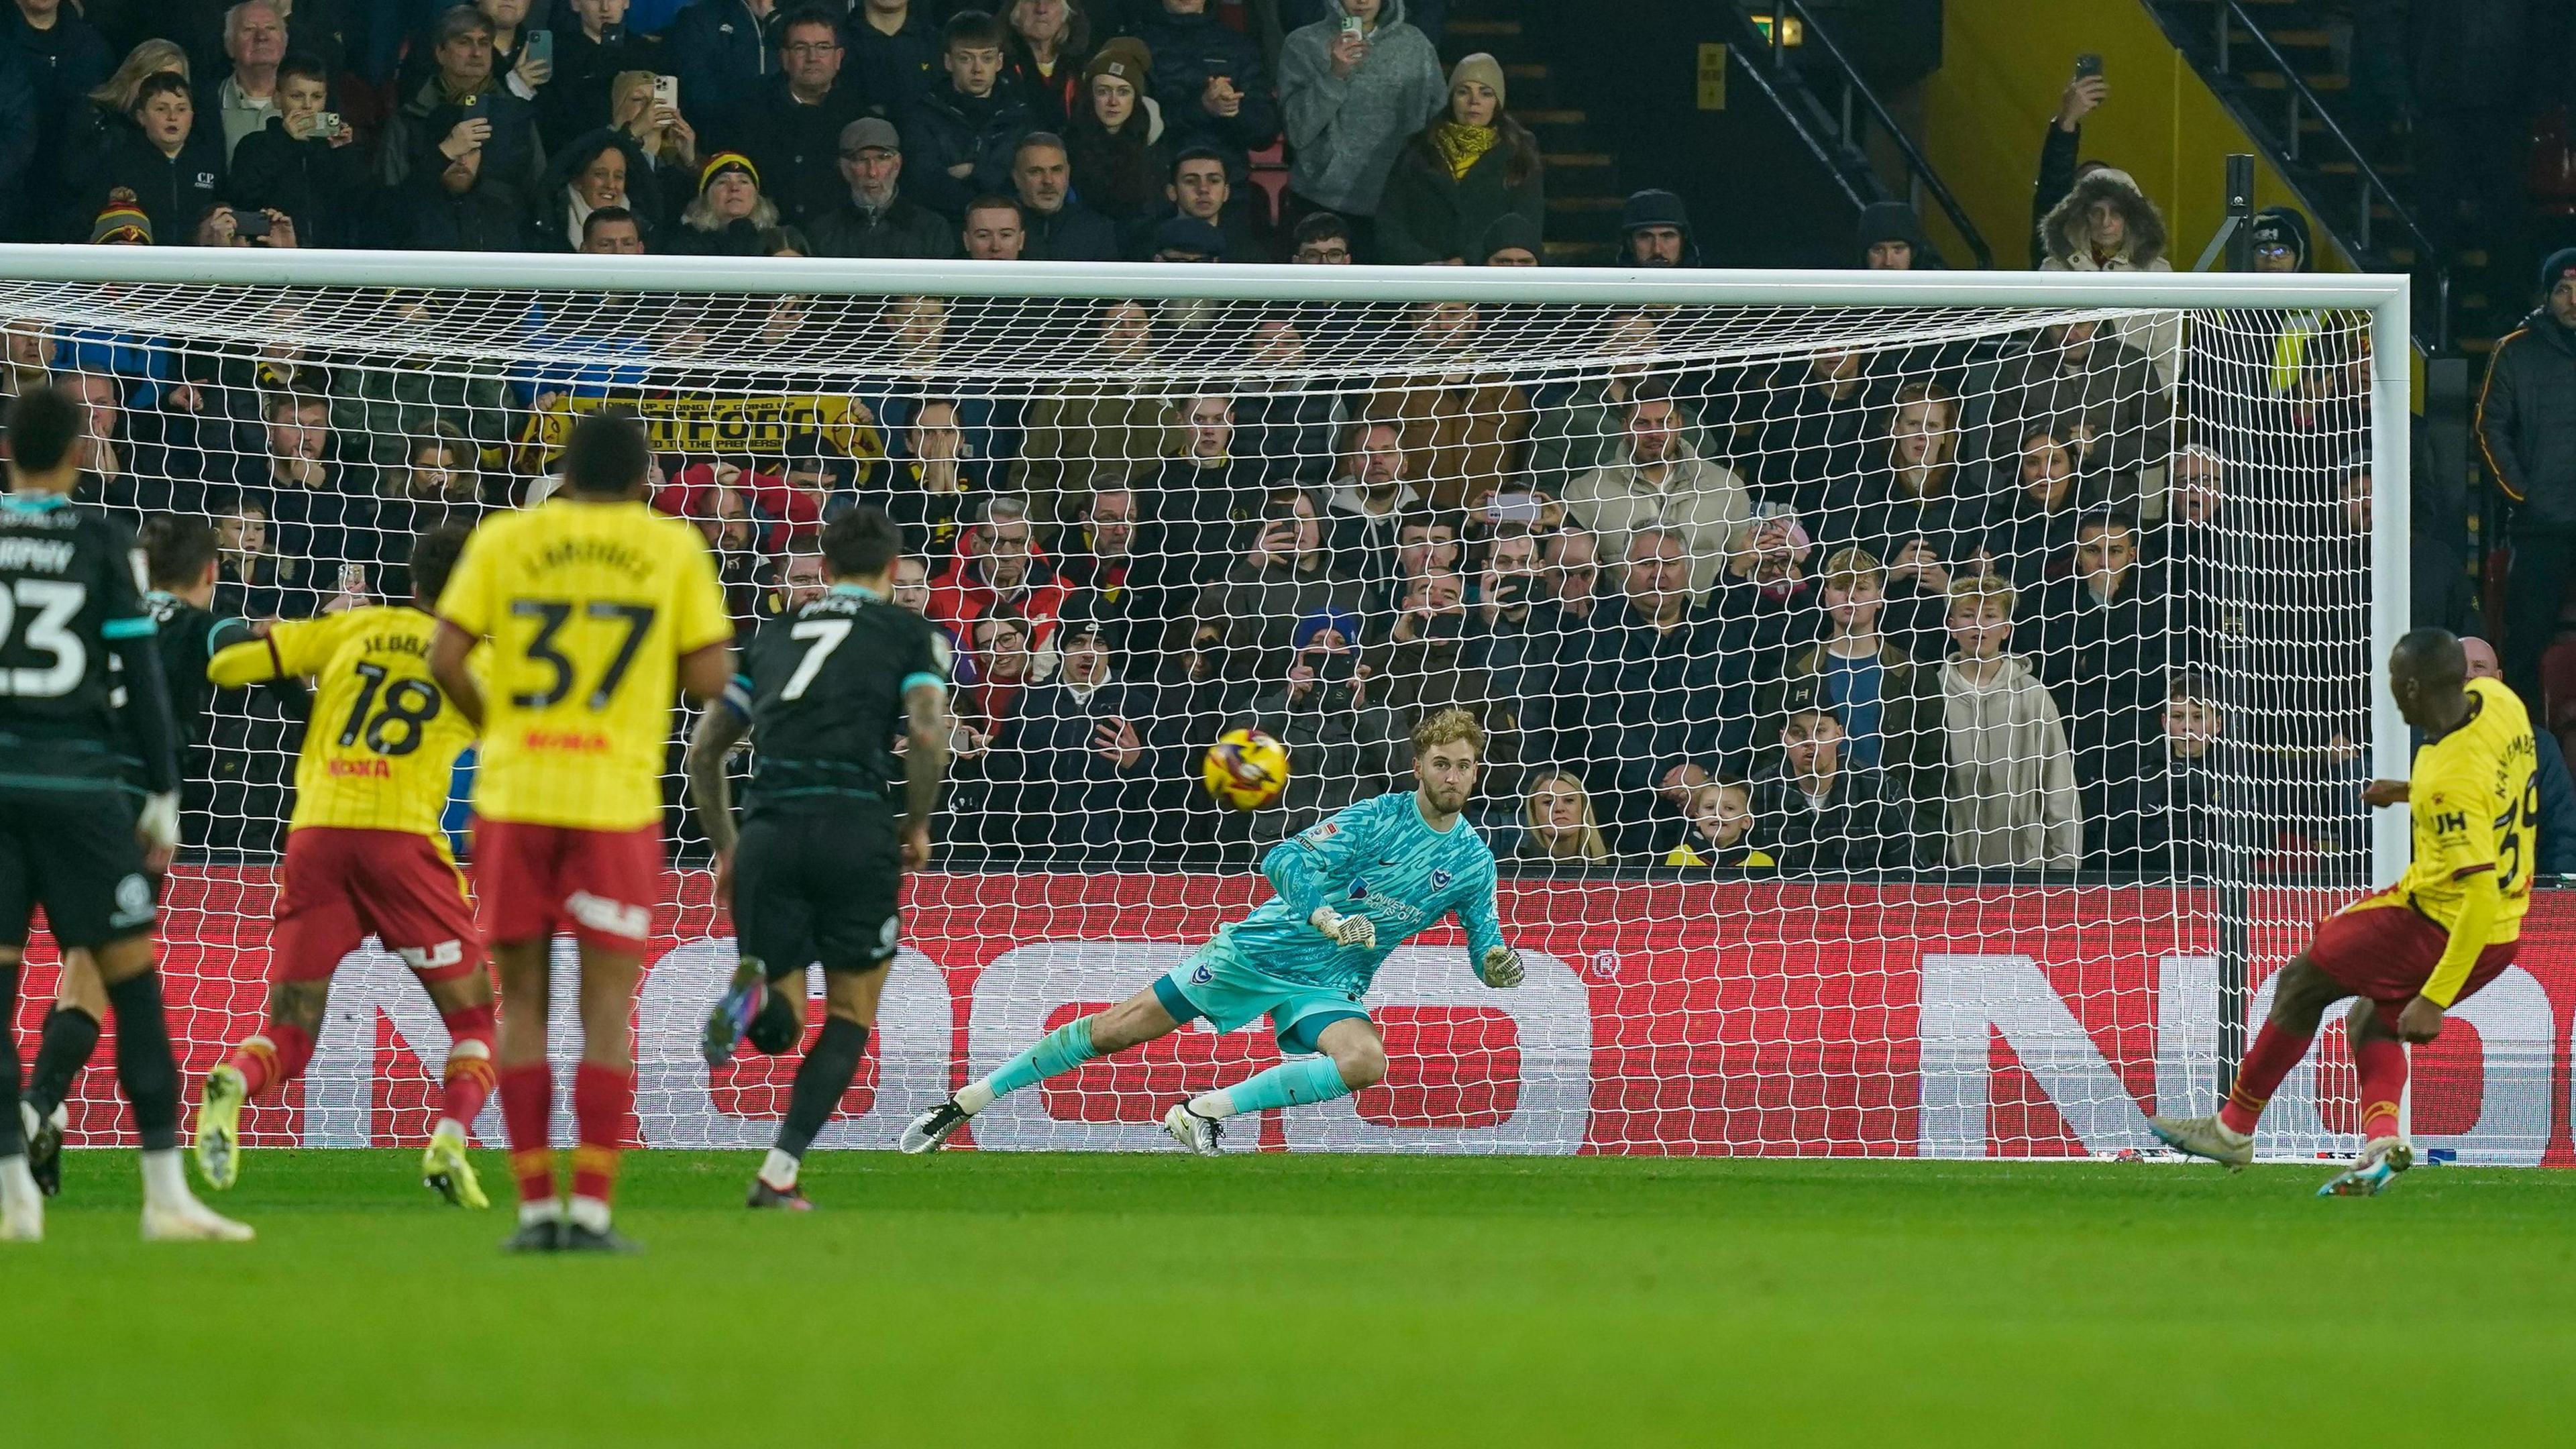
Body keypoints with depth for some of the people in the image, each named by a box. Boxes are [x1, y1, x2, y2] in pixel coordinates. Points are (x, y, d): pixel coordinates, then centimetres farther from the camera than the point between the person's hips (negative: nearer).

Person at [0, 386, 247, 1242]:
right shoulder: (102, 543, 0)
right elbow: (138, 674, 0)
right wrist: (163, 795, 7)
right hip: (81, 778, -1)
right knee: (132, 978, 3)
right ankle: (166, 1194, 2)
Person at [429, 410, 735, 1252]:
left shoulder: (505, 540, 5)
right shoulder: (674, 549, 3)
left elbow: (445, 659, -2)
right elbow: (711, 678, 0)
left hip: (513, 800, 1)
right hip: (616, 800, -1)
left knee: (521, 1001, 7)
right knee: (608, 1006, 2)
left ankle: (535, 1206, 2)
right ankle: (591, 1208, -6)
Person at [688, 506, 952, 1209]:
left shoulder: (776, 632, 23)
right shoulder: (909, 631, 11)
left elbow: (704, 749, 23)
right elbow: (928, 733, -6)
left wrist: (725, 848, 31)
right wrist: (918, 826, 9)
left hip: (769, 829, 3)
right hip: (855, 826, -3)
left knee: (779, 1025, 11)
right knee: (851, 1014, 12)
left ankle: (753, 992, -27)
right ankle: (779, 1172, -3)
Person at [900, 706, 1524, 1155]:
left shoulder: (1474, 862, 0)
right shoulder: (1379, 817, -12)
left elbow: (1484, 946, 8)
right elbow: (1284, 860, -20)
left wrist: (1496, 961, -16)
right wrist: (1328, 918, -36)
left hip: (1325, 986, 2)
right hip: (1258, 950, -2)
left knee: (1366, 1062, -30)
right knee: (1113, 1030, -3)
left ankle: (1207, 1109, -17)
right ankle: (964, 1104, 9)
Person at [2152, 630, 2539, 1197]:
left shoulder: (2451, 781, -29)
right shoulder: (2494, 700, -5)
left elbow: (2482, 897, -32)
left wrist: (2435, 998, -29)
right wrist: (2411, 790, 21)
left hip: (2441, 928, -9)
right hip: (2508, 932, 9)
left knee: (2301, 982, 8)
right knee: (2372, 1022, 22)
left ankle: (2234, 1127, 19)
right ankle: (2384, 1139, -1)